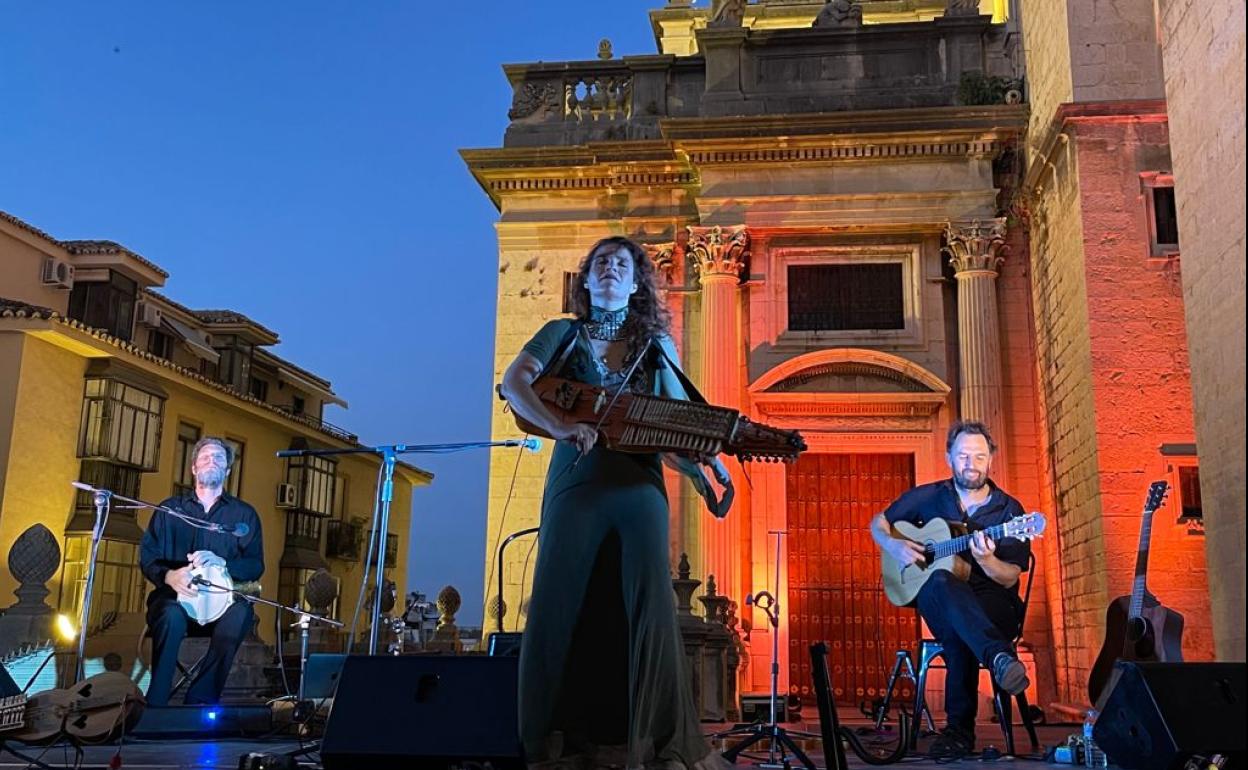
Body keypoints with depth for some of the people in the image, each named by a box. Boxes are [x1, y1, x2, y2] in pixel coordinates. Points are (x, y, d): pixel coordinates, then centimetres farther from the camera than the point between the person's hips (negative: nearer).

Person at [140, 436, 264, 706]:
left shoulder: (244, 514, 11)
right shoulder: (169, 509, 13)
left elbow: (256, 566, 0)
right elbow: (147, 558, 4)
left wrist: (221, 562, -21)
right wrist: (169, 576, -20)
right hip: (174, 596, 0)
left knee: (240, 613, -34)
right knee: (172, 616, -36)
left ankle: (200, 699, -24)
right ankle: (155, 704, -23)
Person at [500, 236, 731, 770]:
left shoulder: (657, 345, 16)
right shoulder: (562, 333, 11)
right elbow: (513, 384, -5)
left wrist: (701, 464, -7)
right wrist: (561, 426, -22)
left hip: (639, 485, 1)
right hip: (575, 481, -1)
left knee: (646, 610, -4)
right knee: (561, 608, -3)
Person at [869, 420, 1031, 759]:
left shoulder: (1008, 510, 3)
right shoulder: (927, 497, 9)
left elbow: (1010, 579, -3)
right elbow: (878, 524, 22)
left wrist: (987, 561, -27)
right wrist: (894, 546, -3)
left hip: (994, 604, 0)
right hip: (937, 599, 1)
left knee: (960, 629, -43)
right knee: (941, 582, -43)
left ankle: (960, 728, -44)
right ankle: (1001, 657, -65)